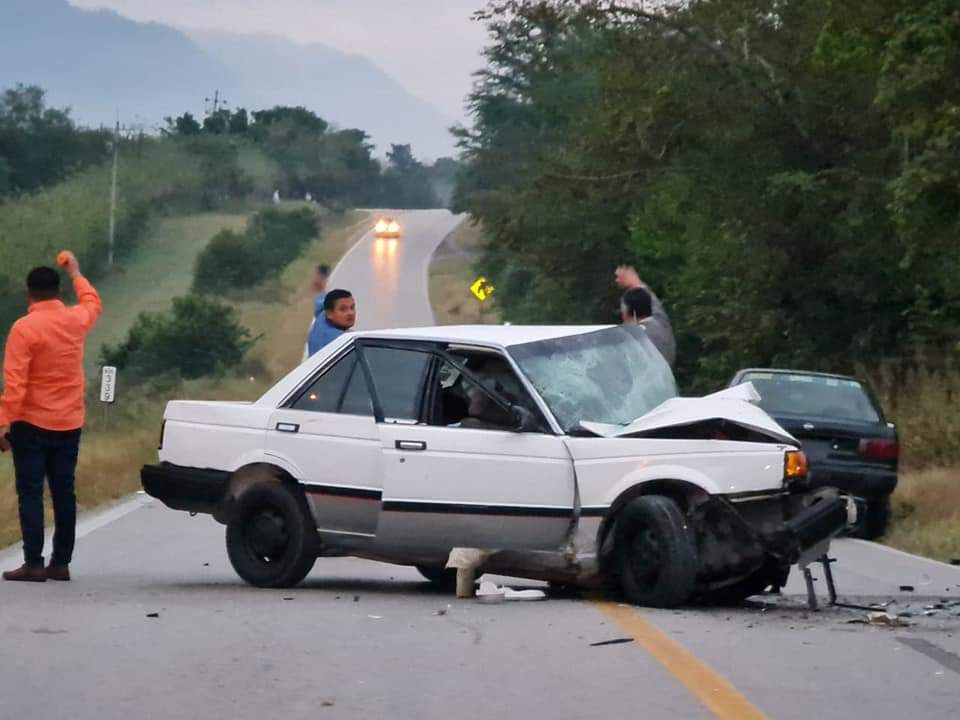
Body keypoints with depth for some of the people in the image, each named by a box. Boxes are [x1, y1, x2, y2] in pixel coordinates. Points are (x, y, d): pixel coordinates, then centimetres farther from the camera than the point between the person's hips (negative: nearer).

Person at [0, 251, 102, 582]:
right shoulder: (76, 320, 2)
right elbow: (93, 302, 28)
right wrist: (75, 273, 42)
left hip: (32, 423, -5)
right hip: (69, 424, 5)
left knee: (30, 493, -3)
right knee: (64, 492, 8)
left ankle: (33, 564, -7)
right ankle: (61, 563, 10)